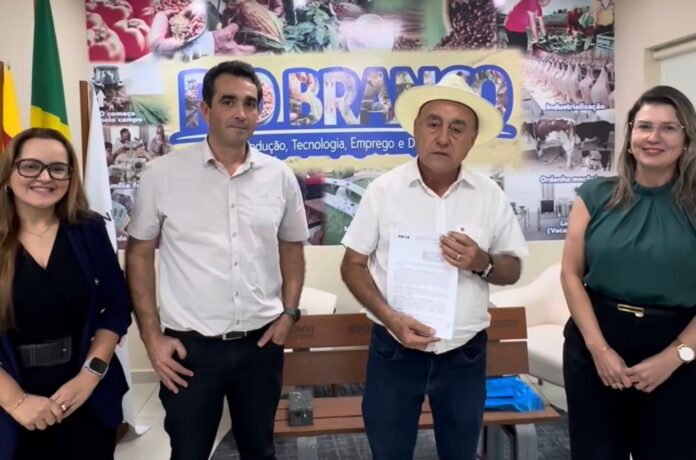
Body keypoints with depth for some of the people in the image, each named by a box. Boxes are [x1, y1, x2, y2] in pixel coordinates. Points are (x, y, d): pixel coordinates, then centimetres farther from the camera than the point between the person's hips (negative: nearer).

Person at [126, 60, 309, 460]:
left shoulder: (280, 176, 0)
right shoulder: (163, 175, -7)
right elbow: (140, 255, 0)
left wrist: (289, 313, 1)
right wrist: (152, 336, -4)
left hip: (261, 343, 3)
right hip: (191, 345, -2)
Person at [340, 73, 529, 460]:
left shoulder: (490, 196, -2)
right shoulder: (383, 190, -7)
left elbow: (512, 270, 5)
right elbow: (353, 265, -3)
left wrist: (483, 264, -18)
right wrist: (390, 318, -18)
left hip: (465, 354, 2)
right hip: (393, 351, -1)